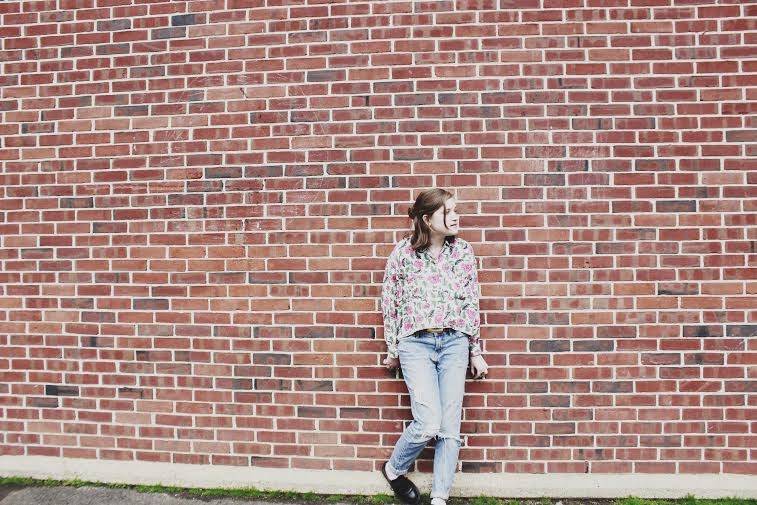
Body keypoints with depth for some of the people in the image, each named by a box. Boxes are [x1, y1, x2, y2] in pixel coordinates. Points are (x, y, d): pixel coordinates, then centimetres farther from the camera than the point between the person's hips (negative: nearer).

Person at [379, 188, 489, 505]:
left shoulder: (463, 251, 3)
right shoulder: (403, 252, -5)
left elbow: (471, 303, 8)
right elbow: (390, 303, 3)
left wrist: (476, 351, 10)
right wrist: (392, 351, 8)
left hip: (454, 342, 3)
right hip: (416, 343, -3)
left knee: (451, 426, 1)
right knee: (428, 423, -11)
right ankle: (394, 469, 18)